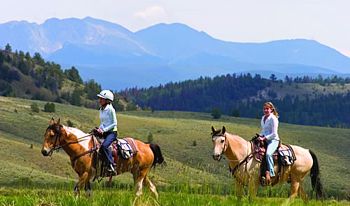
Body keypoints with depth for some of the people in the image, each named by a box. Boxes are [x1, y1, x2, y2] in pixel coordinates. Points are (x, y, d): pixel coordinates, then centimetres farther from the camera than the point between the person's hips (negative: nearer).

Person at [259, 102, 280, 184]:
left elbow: (274, 134, -15)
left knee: (268, 154, -34)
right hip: (264, 140, 9)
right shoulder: (263, 118, 15)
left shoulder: (273, 119, -11)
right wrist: (261, 136, 6)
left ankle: (270, 173, -34)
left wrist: (264, 138, -19)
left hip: (273, 140, -9)